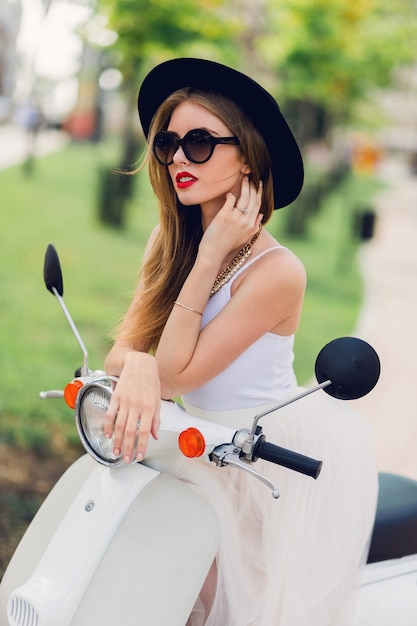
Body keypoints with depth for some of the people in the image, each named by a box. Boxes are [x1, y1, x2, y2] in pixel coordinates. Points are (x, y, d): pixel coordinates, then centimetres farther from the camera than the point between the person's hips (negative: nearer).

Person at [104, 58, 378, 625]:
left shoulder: (277, 271, -24)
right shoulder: (170, 238, -2)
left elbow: (177, 374, -22)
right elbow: (122, 350, -7)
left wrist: (211, 256, -25)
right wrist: (136, 366, -31)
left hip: (287, 457, -6)